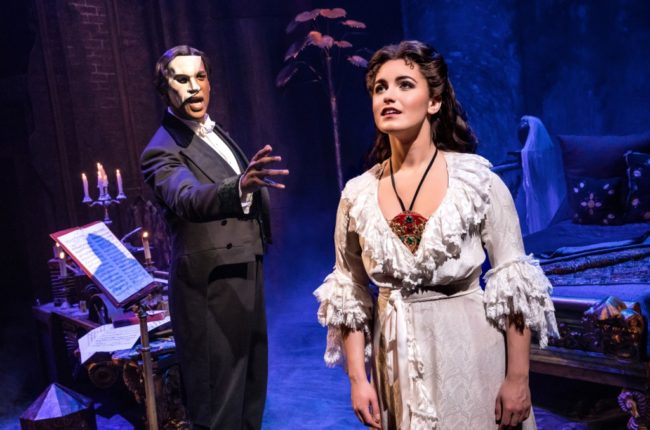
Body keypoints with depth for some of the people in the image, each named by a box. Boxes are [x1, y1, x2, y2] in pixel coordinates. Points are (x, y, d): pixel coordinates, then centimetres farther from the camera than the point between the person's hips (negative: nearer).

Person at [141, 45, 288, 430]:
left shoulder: (217, 133, 12)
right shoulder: (163, 151, -14)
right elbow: (188, 199, -35)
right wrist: (240, 185, -52)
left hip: (247, 278, 9)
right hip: (212, 289, -8)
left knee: (251, 387, 21)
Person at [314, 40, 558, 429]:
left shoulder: (478, 179, -10)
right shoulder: (357, 195, -3)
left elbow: (515, 284, -7)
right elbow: (348, 294, 4)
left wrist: (518, 378, -9)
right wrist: (357, 378, 0)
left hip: (471, 353, -2)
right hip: (397, 361, 2)